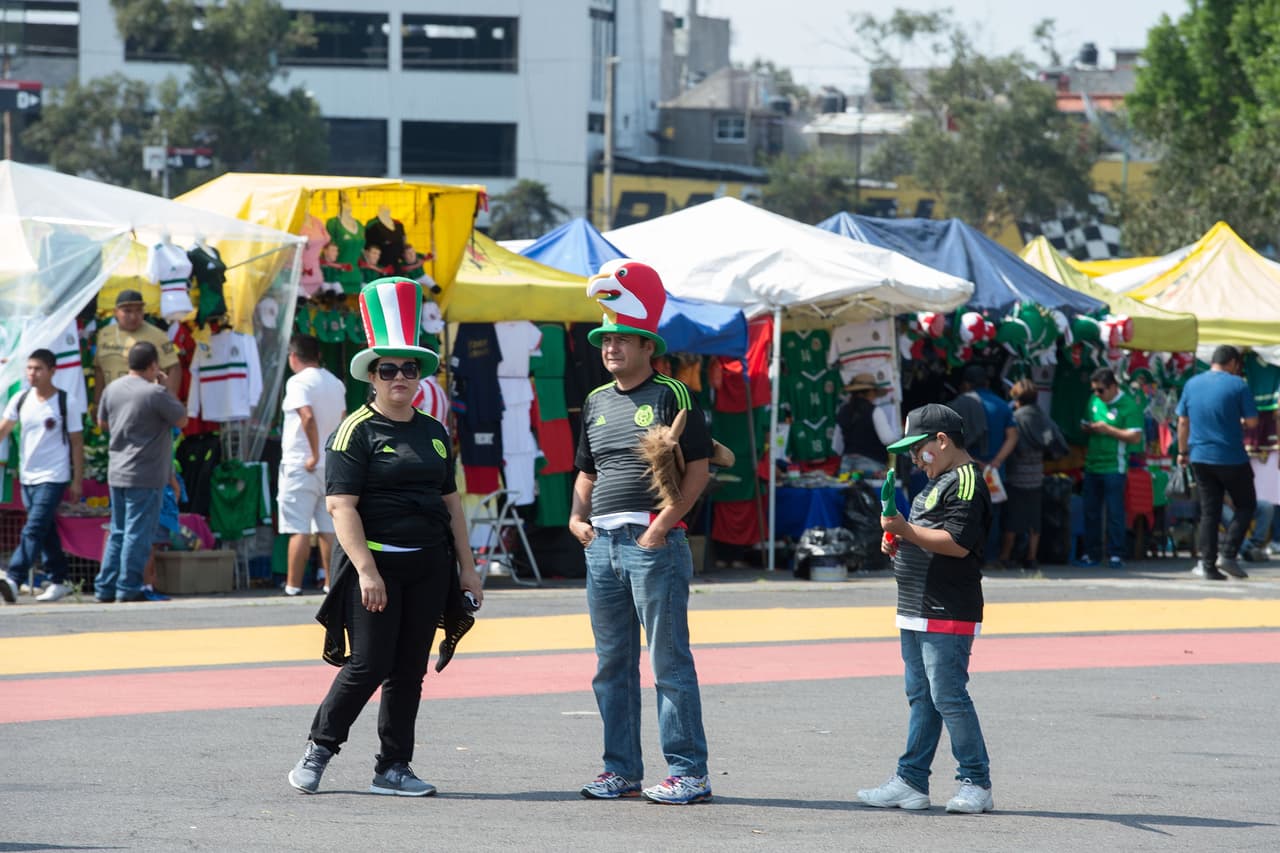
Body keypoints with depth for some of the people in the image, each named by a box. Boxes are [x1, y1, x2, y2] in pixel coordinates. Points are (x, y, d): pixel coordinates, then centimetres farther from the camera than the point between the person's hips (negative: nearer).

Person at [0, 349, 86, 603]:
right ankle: (58, 580, 22)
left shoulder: (67, 403, -7)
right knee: (47, 532, 13)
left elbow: (76, 442, -4)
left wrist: (77, 480, -4)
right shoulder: (21, 400, 6)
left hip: (53, 477, -6)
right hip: (28, 477, 6)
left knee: (33, 530, -16)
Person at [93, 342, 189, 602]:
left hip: (117, 473, 7)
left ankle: (105, 588, 15)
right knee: (138, 534, -1)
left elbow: (102, 423, 18)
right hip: (145, 477, -7)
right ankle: (128, 588, -1)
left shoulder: (112, 389, 5)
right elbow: (182, 420, -4)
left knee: (118, 532, 15)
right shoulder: (155, 393, -16)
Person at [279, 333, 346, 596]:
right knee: (328, 527, 9)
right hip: (332, 466, 7)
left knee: (298, 529, -6)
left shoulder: (298, 382, -11)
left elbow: (308, 417, -25)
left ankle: (293, 585, -8)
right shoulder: (336, 383, 12)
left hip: (301, 465, -7)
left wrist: (314, 454, -20)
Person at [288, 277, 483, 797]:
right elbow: (341, 506, -12)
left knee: (409, 671, 6)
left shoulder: (433, 434, 14)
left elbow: (451, 504, 19)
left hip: (428, 567, 6)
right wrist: (367, 571, -20)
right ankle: (319, 749, 8)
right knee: (369, 665, -9)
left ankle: (393, 769, 12)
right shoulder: (355, 433, -5)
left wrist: (466, 570, 13)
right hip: (374, 562, -6)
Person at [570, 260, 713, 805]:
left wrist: (663, 524, -15)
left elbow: (699, 468, -8)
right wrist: (577, 516, 9)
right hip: (601, 544, 7)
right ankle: (621, 770, 17)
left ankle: (687, 772, -5)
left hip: (653, 542, -7)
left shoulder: (671, 396, -3)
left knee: (669, 661, -7)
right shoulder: (597, 402, 17)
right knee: (612, 665, 10)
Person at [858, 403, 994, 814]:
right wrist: (900, 543, 10)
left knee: (948, 696, -9)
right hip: (918, 612, 11)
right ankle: (911, 783, 15)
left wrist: (907, 531, -23)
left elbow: (958, 543, -24)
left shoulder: (966, 481, -13)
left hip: (947, 616, -11)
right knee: (921, 698, 12)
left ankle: (976, 784, -4)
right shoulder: (940, 481, 19)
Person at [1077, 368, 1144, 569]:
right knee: (1091, 511, 7)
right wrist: (1087, 428, 2)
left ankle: (1116, 555, 2)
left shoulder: (1128, 405, -8)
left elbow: (1136, 437, -13)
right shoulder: (1094, 401, 12)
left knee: (1115, 513, -3)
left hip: (1114, 467, -7)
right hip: (1092, 465, 7)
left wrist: (1108, 429, -16)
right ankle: (1092, 554, 14)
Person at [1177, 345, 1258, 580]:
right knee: (1245, 506, 10)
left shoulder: (1191, 384, 5)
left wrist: (1183, 451, 18)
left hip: (1200, 458, 5)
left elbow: (1183, 422, 9)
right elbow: (1252, 421, -9)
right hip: (1232, 459, -5)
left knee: (1209, 512, 10)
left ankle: (1208, 564, 4)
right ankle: (1228, 555, -4)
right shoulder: (1238, 385, -9)